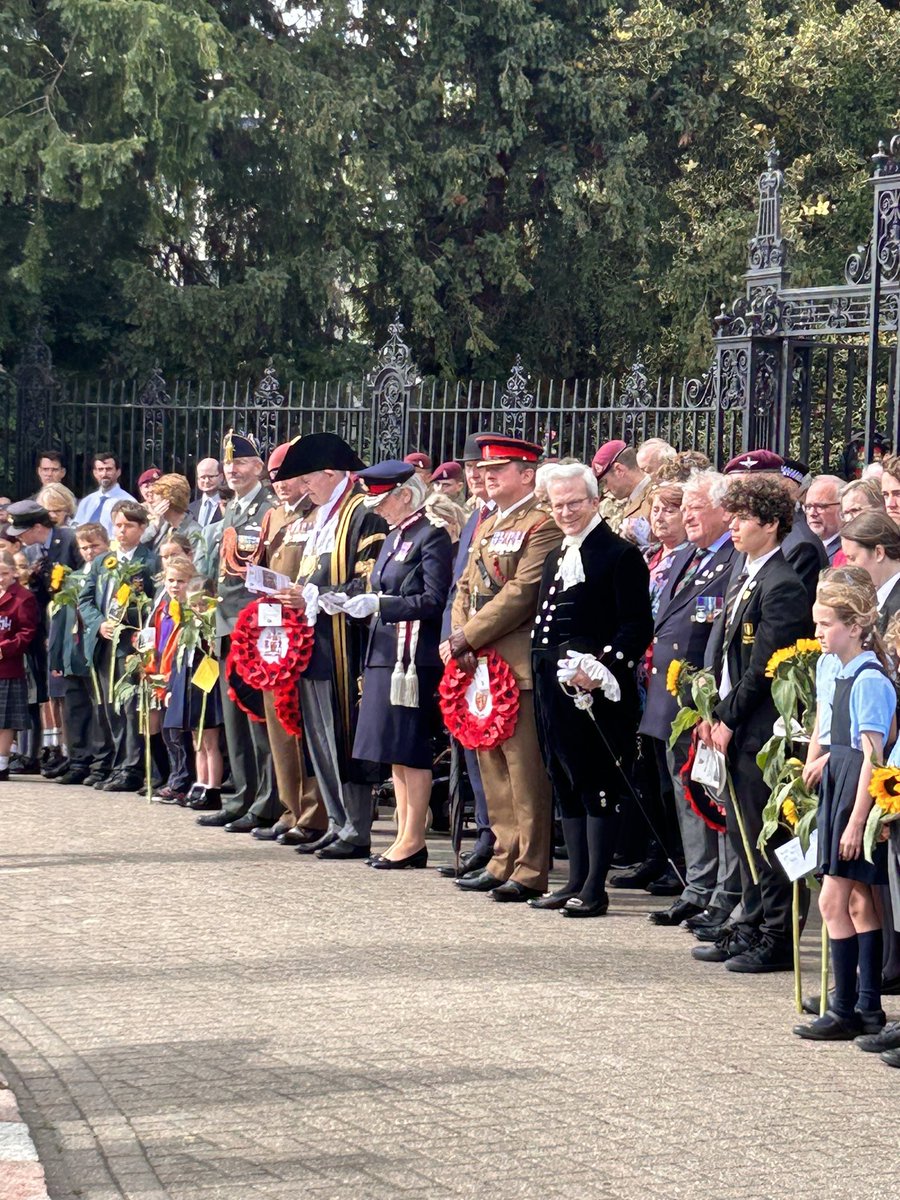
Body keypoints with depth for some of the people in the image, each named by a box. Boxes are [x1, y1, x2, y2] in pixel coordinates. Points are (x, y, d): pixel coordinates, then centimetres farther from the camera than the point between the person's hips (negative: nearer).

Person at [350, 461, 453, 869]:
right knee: (395, 752, 10)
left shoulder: (432, 537, -10)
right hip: (384, 654, 9)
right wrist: (360, 605, 4)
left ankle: (414, 842, -2)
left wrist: (379, 604, -21)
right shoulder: (393, 538, 18)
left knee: (411, 751, -6)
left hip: (415, 659, -9)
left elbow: (434, 601, -18)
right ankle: (404, 837, 15)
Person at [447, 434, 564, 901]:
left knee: (525, 769, -7)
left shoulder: (542, 525, -10)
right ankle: (504, 860, 19)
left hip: (519, 666, -9)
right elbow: (466, 589, 18)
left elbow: (522, 593, -17)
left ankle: (530, 871, -5)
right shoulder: (488, 526, 20)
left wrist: (467, 638, -15)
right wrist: (459, 640, 0)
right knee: (493, 766, 12)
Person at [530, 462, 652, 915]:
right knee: (566, 785, 11)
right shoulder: (555, 558, 19)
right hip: (555, 689, 9)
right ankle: (576, 881, 17)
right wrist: (544, 671, 12)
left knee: (598, 789, -5)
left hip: (596, 691, -9)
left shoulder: (621, 555, -8)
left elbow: (637, 627, -14)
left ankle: (595, 889, -3)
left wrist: (600, 668, -24)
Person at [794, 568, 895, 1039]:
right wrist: (815, 761, 9)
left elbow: (873, 756, -19)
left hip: (859, 793, -9)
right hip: (835, 785, 9)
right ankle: (868, 1007, 17)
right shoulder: (828, 666, 8)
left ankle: (845, 1011, 0)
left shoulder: (870, 681, -18)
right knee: (859, 901, 12)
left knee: (833, 900, -6)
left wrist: (857, 820, -20)